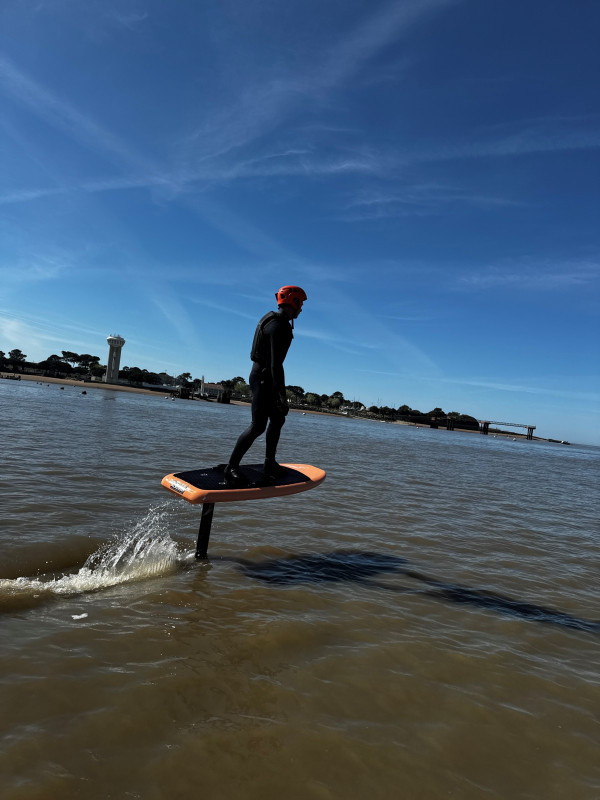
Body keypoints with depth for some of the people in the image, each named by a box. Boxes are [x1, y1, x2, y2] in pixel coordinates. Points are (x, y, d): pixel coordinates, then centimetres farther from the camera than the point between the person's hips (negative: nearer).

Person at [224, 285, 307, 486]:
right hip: (263, 378, -11)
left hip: (264, 377, 11)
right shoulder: (278, 326, -19)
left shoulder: (276, 320, 14)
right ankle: (231, 467, -7)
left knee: (278, 420, 15)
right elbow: (276, 364, -26)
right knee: (258, 425, -13)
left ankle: (270, 463, 22)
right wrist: (281, 395, -28)